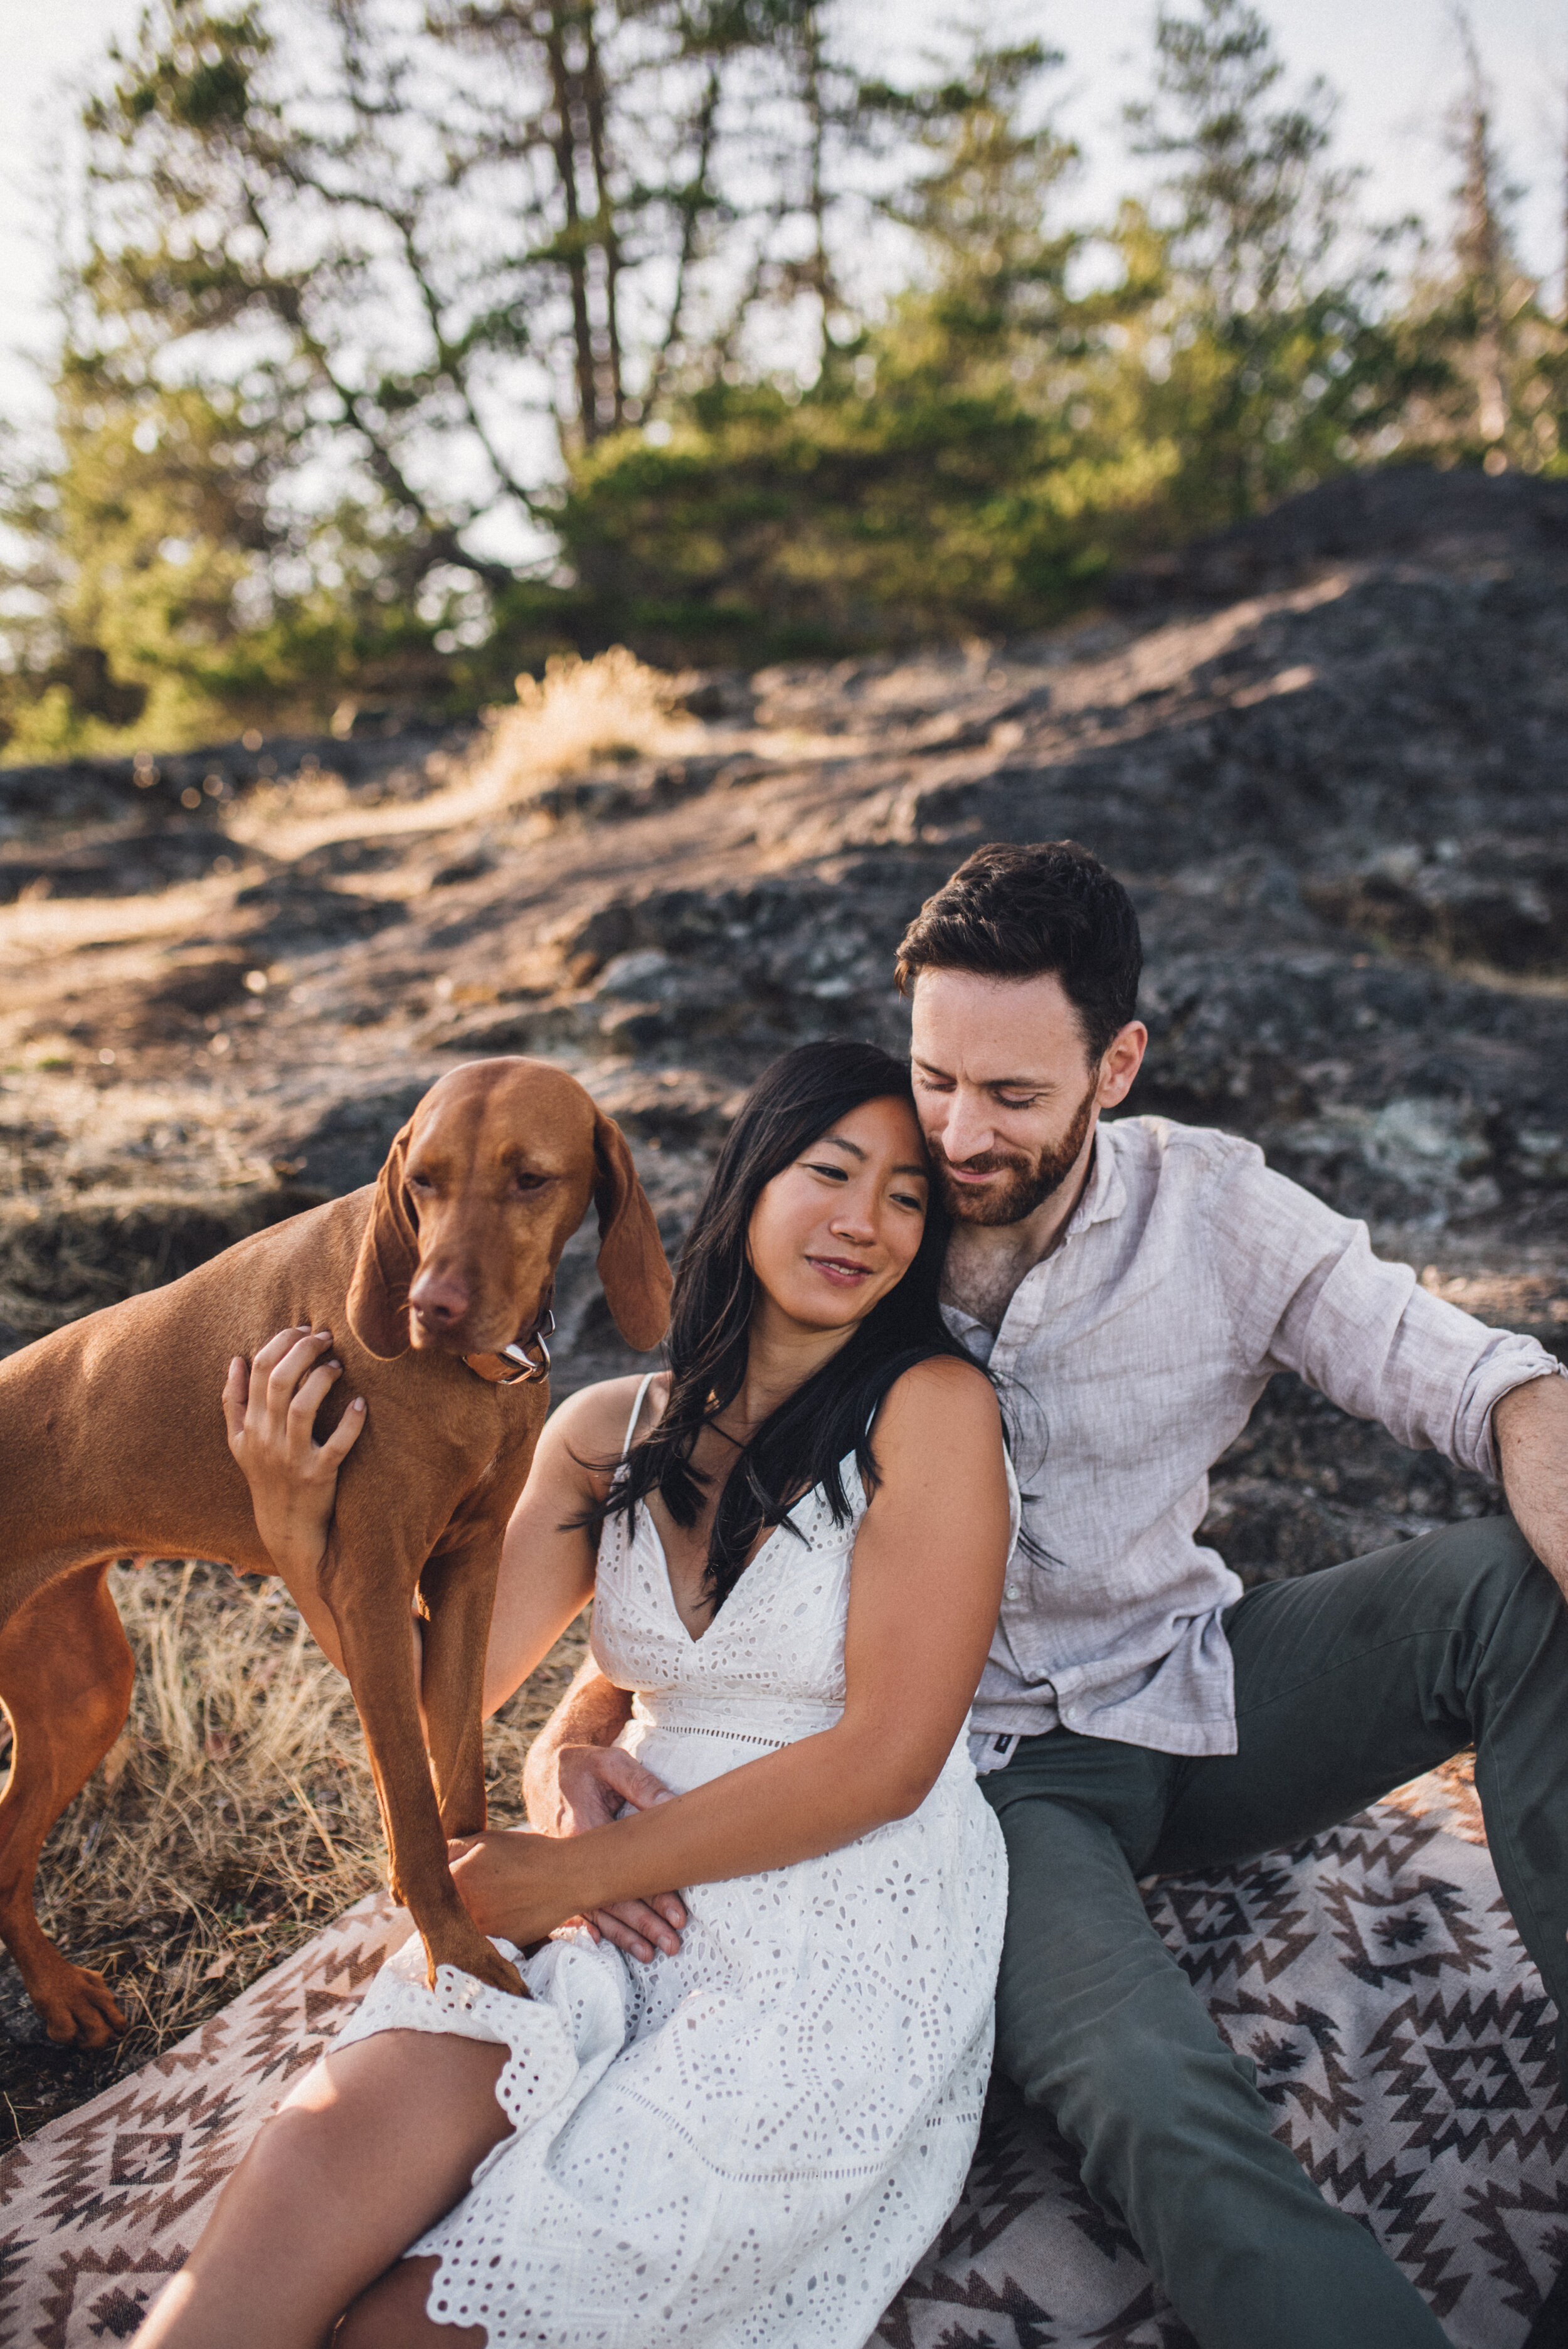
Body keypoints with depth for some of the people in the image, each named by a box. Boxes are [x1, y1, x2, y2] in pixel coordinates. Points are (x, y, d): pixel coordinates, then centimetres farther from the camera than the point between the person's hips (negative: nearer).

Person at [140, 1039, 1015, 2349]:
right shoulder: (611, 1432, 7)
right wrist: (301, 1527, -9)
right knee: (321, 2158, -23)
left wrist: (576, 1875, -9)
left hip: (850, 1932, -3)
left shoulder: (932, 1409, -9)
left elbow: (884, 1760, -12)